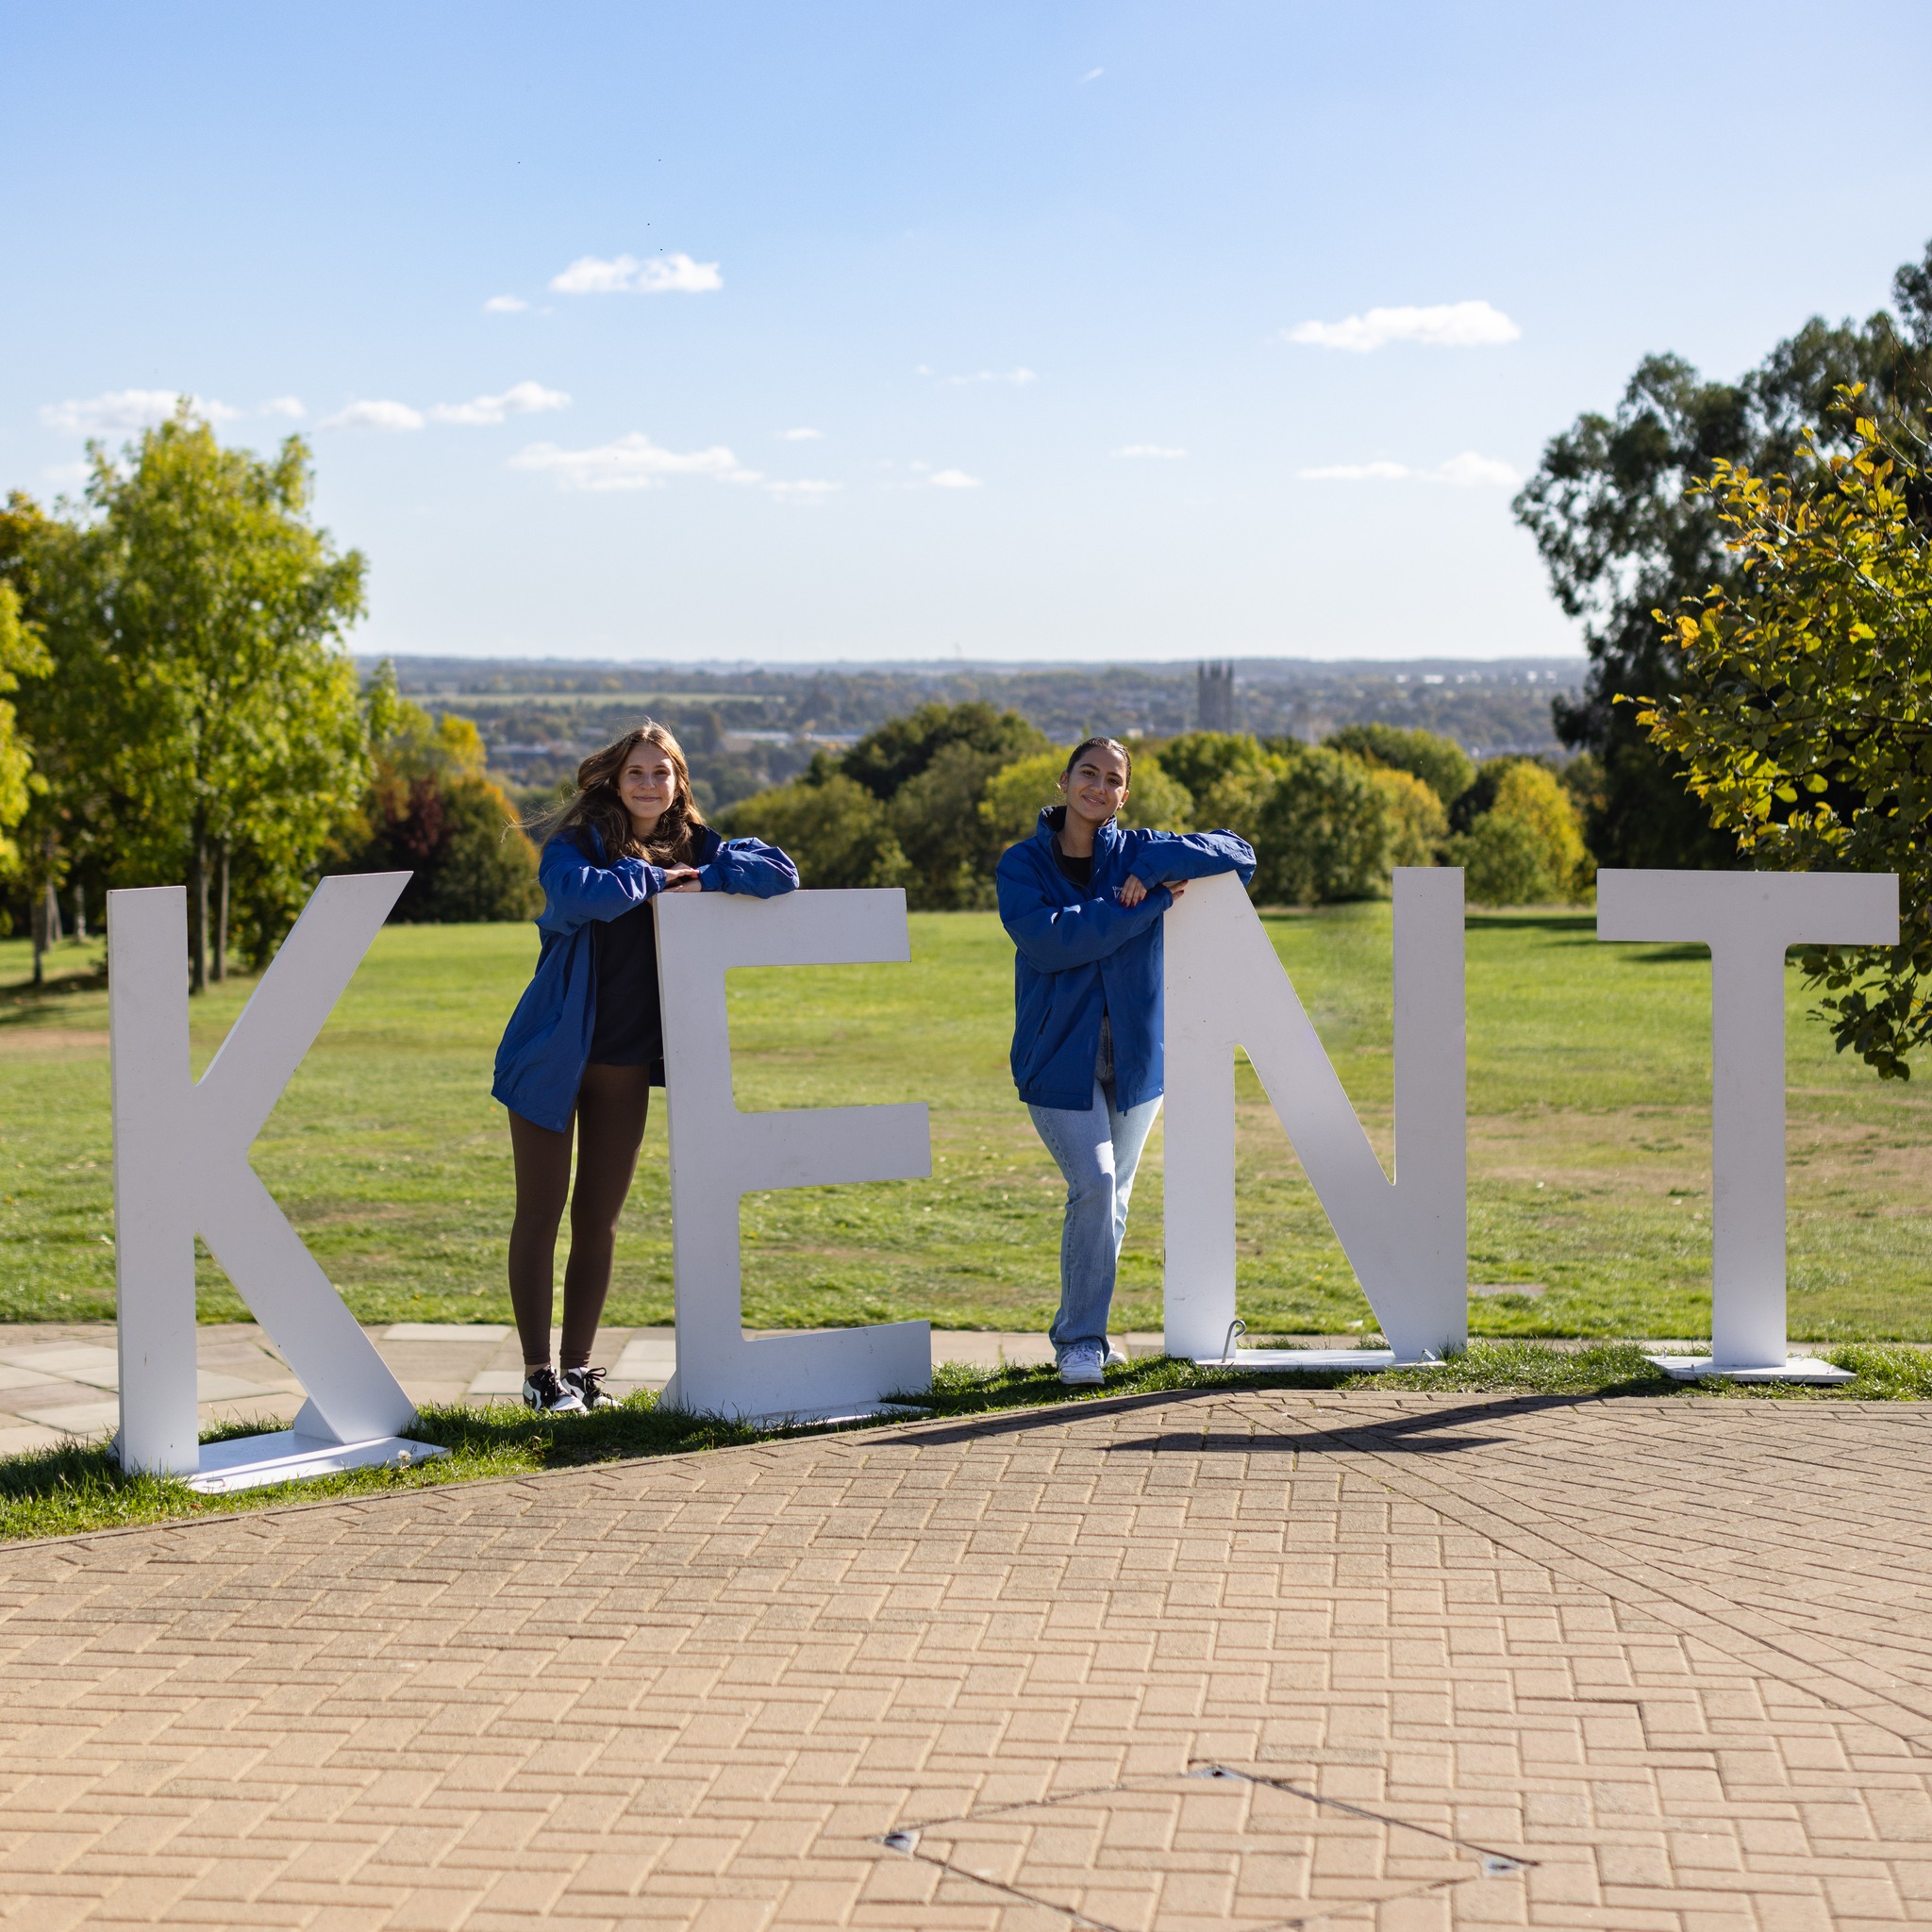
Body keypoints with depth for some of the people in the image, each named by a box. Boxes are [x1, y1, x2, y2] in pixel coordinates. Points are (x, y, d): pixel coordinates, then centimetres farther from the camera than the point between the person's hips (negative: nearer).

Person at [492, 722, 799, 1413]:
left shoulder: (693, 848, 3)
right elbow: (578, 893, -34)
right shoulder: (577, 842, -11)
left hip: (628, 1065, 5)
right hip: (554, 1057, -4)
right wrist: (653, 880, -20)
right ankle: (538, 1373, 6)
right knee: (540, 1215, 0)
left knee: (598, 1219, 10)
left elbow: (780, 873, -5)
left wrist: (702, 882, -17)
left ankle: (579, 1366, 18)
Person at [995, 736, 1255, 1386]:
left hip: (1133, 1056, 4)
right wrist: (1151, 903, -20)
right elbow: (1049, 941, -21)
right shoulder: (1023, 864, -4)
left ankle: (1081, 1330, 29)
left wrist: (1151, 870, -16)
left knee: (1113, 1197, 12)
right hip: (1058, 1057, -4)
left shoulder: (1139, 855, 3)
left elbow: (1238, 853, -2)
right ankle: (1079, 1339, -5)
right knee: (1093, 1185, -17)